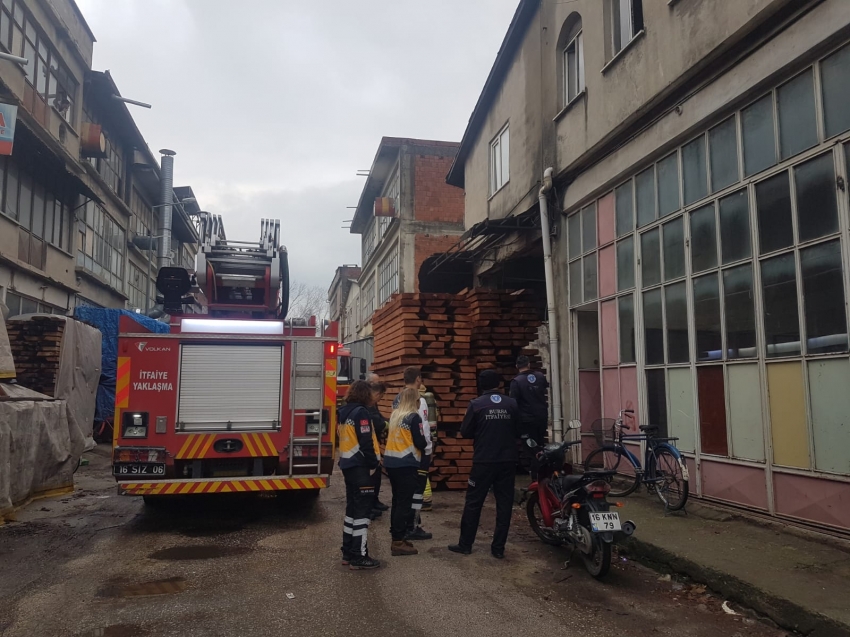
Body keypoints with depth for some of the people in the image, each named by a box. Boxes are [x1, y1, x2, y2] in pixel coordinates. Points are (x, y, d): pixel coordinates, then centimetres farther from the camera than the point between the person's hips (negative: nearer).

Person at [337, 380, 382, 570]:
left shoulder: (343, 412, 10)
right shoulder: (360, 412, -16)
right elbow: (366, 442, -20)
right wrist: (373, 464, -11)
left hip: (348, 465, 9)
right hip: (361, 467, -9)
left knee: (352, 508, 16)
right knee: (362, 511, -3)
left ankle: (348, 552, 22)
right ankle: (359, 557, 1)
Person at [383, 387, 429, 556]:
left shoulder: (394, 415, 12)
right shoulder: (414, 417, -10)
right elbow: (420, 443, -12)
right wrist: (426, 443, 9)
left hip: (391, 462, 8)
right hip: (406, 465, -8)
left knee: (397, 500, 16)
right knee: (404, 502, -2)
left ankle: (397, 536, 24)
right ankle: (398, 542, 0)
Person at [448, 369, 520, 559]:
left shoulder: (476, 404, -7)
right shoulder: (512, 404, 1)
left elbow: (465, 432, -1)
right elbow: (518, 431, 10)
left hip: (483, 461, -2)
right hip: (507, 461, 3)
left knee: (473, 502, 7)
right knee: (504, 503, 9)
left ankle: (465, 544, 15)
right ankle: (498, 547, 12)